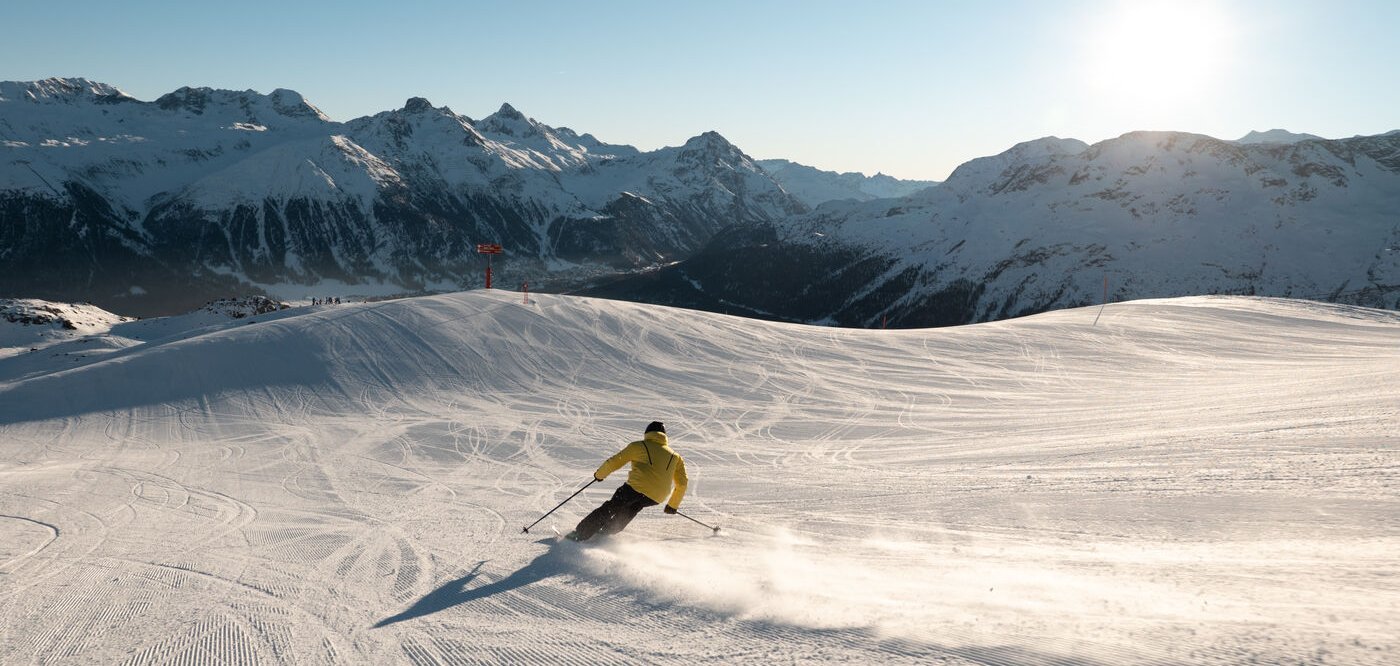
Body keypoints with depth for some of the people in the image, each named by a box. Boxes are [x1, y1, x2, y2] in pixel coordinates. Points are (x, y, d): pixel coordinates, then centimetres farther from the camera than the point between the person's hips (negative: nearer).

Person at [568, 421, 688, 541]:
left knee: (610, 508, 11)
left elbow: (614, 462, 12)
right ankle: (607, 530, 29)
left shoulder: (638, 446, 13)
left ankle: (580, 534, 9)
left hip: (637, 486, -3)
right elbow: (682, 483, 21)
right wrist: (673, 505, 33)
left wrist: (599, 474, 29)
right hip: (657, 498, 3)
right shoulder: (675, 457, 23)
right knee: (634, 506, 31)